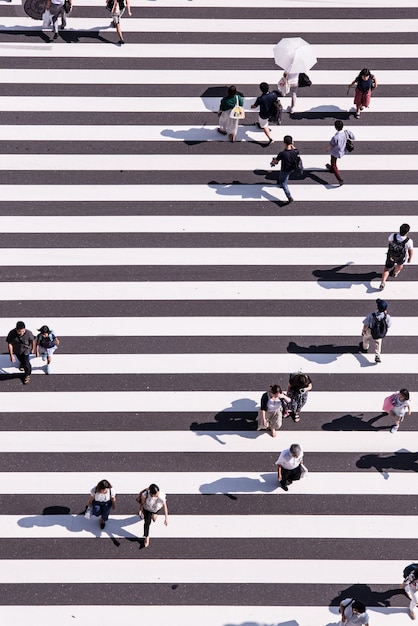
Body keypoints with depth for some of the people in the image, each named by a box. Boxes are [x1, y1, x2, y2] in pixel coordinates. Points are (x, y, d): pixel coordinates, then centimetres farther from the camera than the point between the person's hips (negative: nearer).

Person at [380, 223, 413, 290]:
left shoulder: (393, 236, -32)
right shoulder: (409, 241, -37)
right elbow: (411, 251, -17)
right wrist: (410, 258, 5)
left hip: (390, 256, 1)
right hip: (401, 258, -1)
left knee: (387, 269, 24)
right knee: (400, 264, 36)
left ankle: (383, 283, 13)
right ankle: (395, 273, 60)